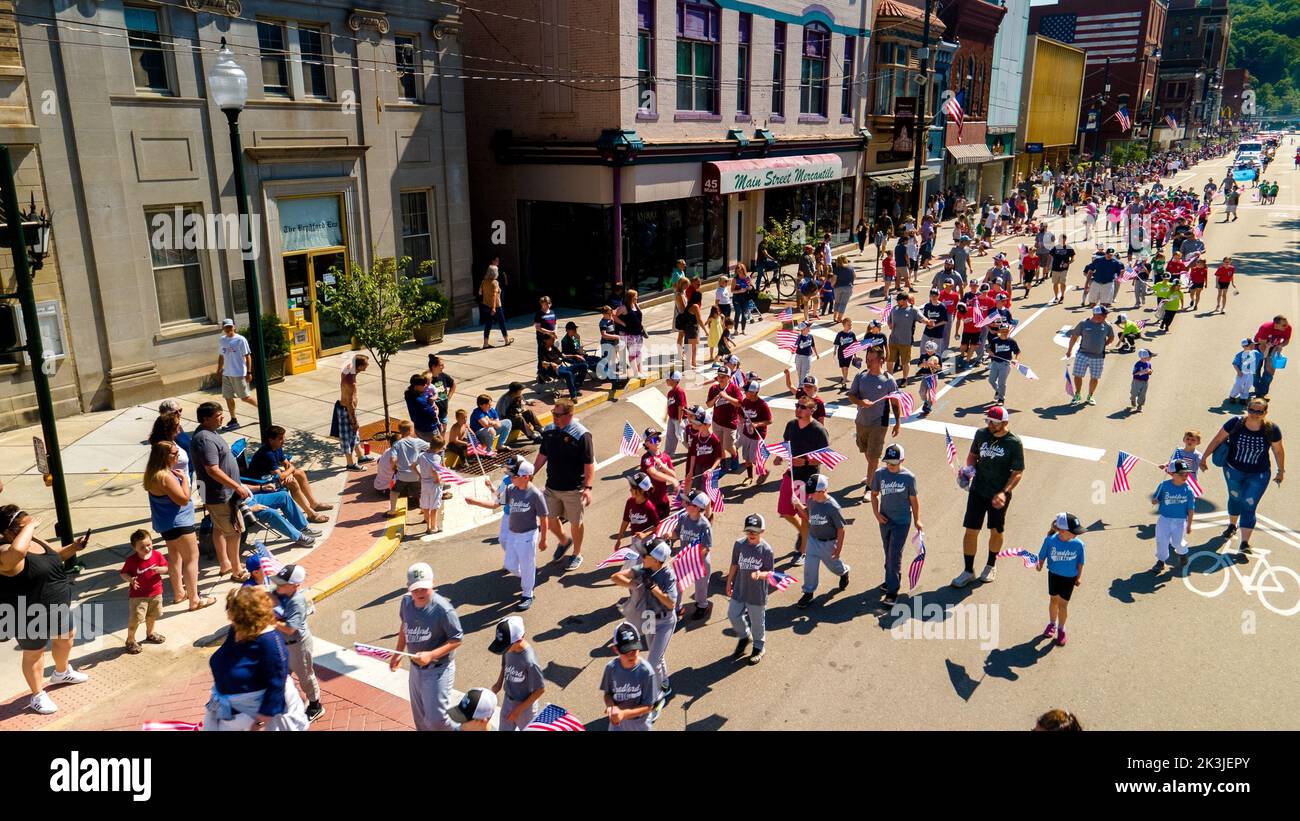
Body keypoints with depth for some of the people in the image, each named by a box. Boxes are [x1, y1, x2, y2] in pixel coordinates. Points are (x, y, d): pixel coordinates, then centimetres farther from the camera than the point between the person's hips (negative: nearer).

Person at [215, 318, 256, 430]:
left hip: (239, 374, -6)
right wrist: (219, 371, 18)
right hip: (226, 374, 6)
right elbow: (221, 356, 18)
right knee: (228, 397, 6)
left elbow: (247, 356, -10)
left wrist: (249, 372, -14)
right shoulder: (222, 340, 8)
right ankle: (233, 421, 16)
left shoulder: (240, 340, -11)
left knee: (245, 397, 0)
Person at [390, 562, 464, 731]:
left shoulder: (443, 609, -27)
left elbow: (457, 639, -19)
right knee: (420, 717, 22)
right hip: (415, 668, 6)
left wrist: (431, 655, -28)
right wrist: (399, 653, 15)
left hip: (438, 671, -6)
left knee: (435, 719, -4)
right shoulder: (406, 602, -7)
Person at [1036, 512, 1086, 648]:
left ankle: (1061, 629, 29)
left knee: (1063, 604, 7)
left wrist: (1079, 577, -1)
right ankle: (1052, 624, 41)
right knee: (1053, 600, 18)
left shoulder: (1078, 544, -21)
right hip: (1054, 574, 1)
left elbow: (1080, 562, -6)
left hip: (1069, 578, -1)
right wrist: (1040, 565, -9)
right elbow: (1043, 555, -6)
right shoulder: (1050, 540, -24)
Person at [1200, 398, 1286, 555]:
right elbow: (1217, 440, -8)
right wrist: (1204, 458, -4)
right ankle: (1232, 525, 48)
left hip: (1258, 475, -2)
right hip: (1233, 470, 2)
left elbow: (1278, 451, -3)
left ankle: (1245, 543, 0)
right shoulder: (1235, 423, -19)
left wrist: (1281, 471, 7)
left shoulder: (1272, 430, -18)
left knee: (1248, 507, -5)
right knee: (1234, 498, 22)